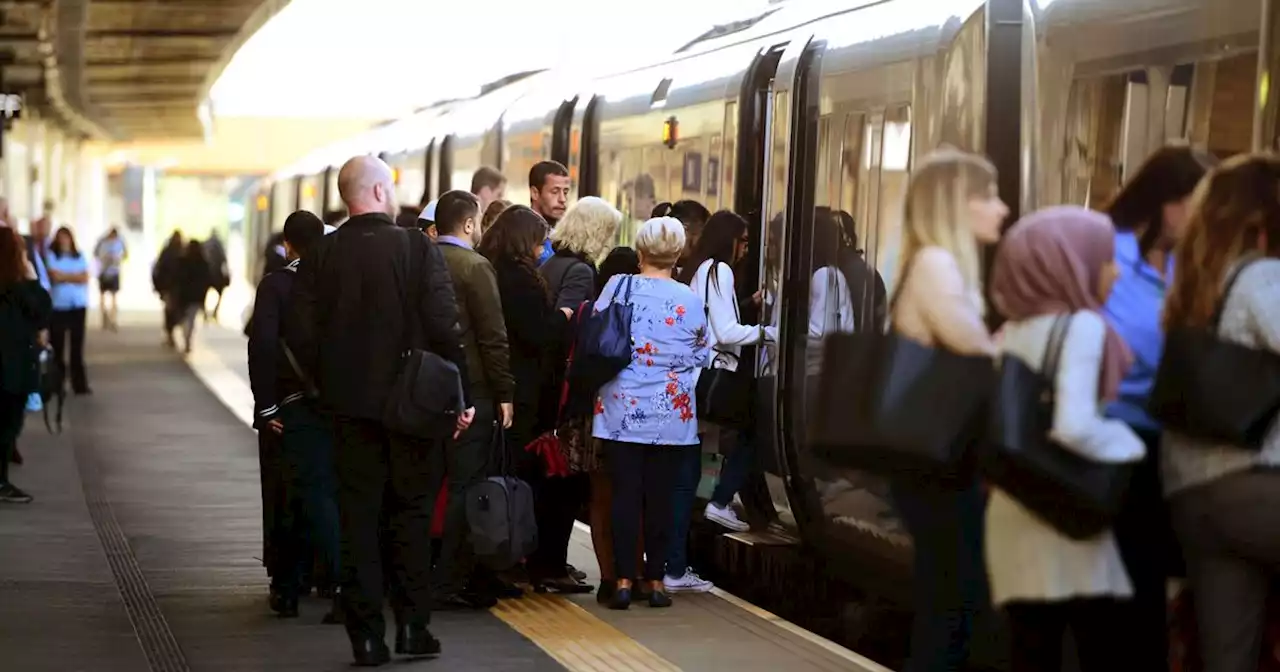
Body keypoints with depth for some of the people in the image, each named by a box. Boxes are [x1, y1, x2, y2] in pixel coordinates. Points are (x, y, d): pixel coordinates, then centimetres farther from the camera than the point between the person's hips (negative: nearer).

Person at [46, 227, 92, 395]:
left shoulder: (79, 256, 10)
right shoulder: (50, 255, -1)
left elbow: (85, 278, 0)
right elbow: (54, 277, -13)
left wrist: (64, 276, -7)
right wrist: (74, 277, -3)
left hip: (78, 306, 3)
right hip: (58, 306, -3)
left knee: (77, 345, 2)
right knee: (57, 345, 0)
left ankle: (79, 384, 3)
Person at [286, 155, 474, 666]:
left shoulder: (320, 255, -1)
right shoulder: (418, 249, -9)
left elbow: (299, 332, -3)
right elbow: (444, 327, -14)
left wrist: (328, 383, 10)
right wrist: (461, 394, -6)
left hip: (348, 404, 2)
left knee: (358, 515, 6)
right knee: (411, 511, 10)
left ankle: (367, 635, 5)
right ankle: (412, 626, 9)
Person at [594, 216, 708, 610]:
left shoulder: (617, 287, -6)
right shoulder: (689, 300, -4)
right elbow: (699, 358, 6)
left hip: (622, 411, 0)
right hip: (671, 415, 0)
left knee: (625, 495, 3)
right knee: (660, 497, 7)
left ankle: (623, 580, 0)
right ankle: (655, 580, 11)